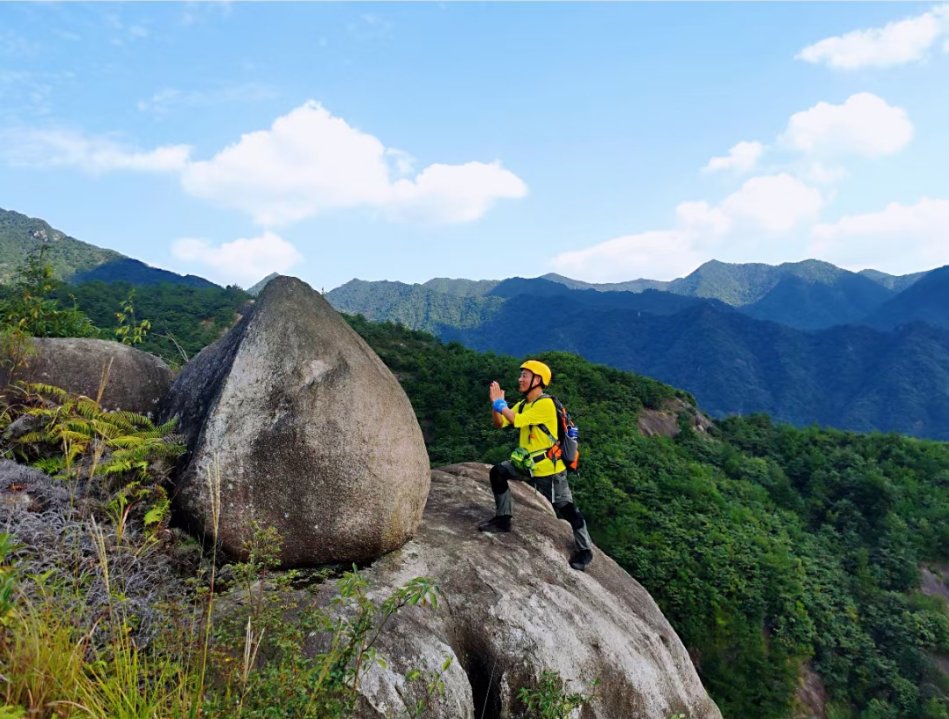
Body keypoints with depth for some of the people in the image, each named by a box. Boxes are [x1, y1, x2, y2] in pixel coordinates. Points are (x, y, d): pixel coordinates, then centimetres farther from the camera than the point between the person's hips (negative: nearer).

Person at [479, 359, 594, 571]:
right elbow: (500, 423, 4)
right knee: (498, 472, 1)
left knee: (566, 510, 0)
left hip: (549, 468, -8)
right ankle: (503, 519, 13)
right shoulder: (523, 404, 7)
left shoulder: (545, 404, -21)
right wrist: (495, 404, -10)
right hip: (529, 464, 8)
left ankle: (585, 549, 18)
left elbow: (516, 420, -30)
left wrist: (501, 403, -19)